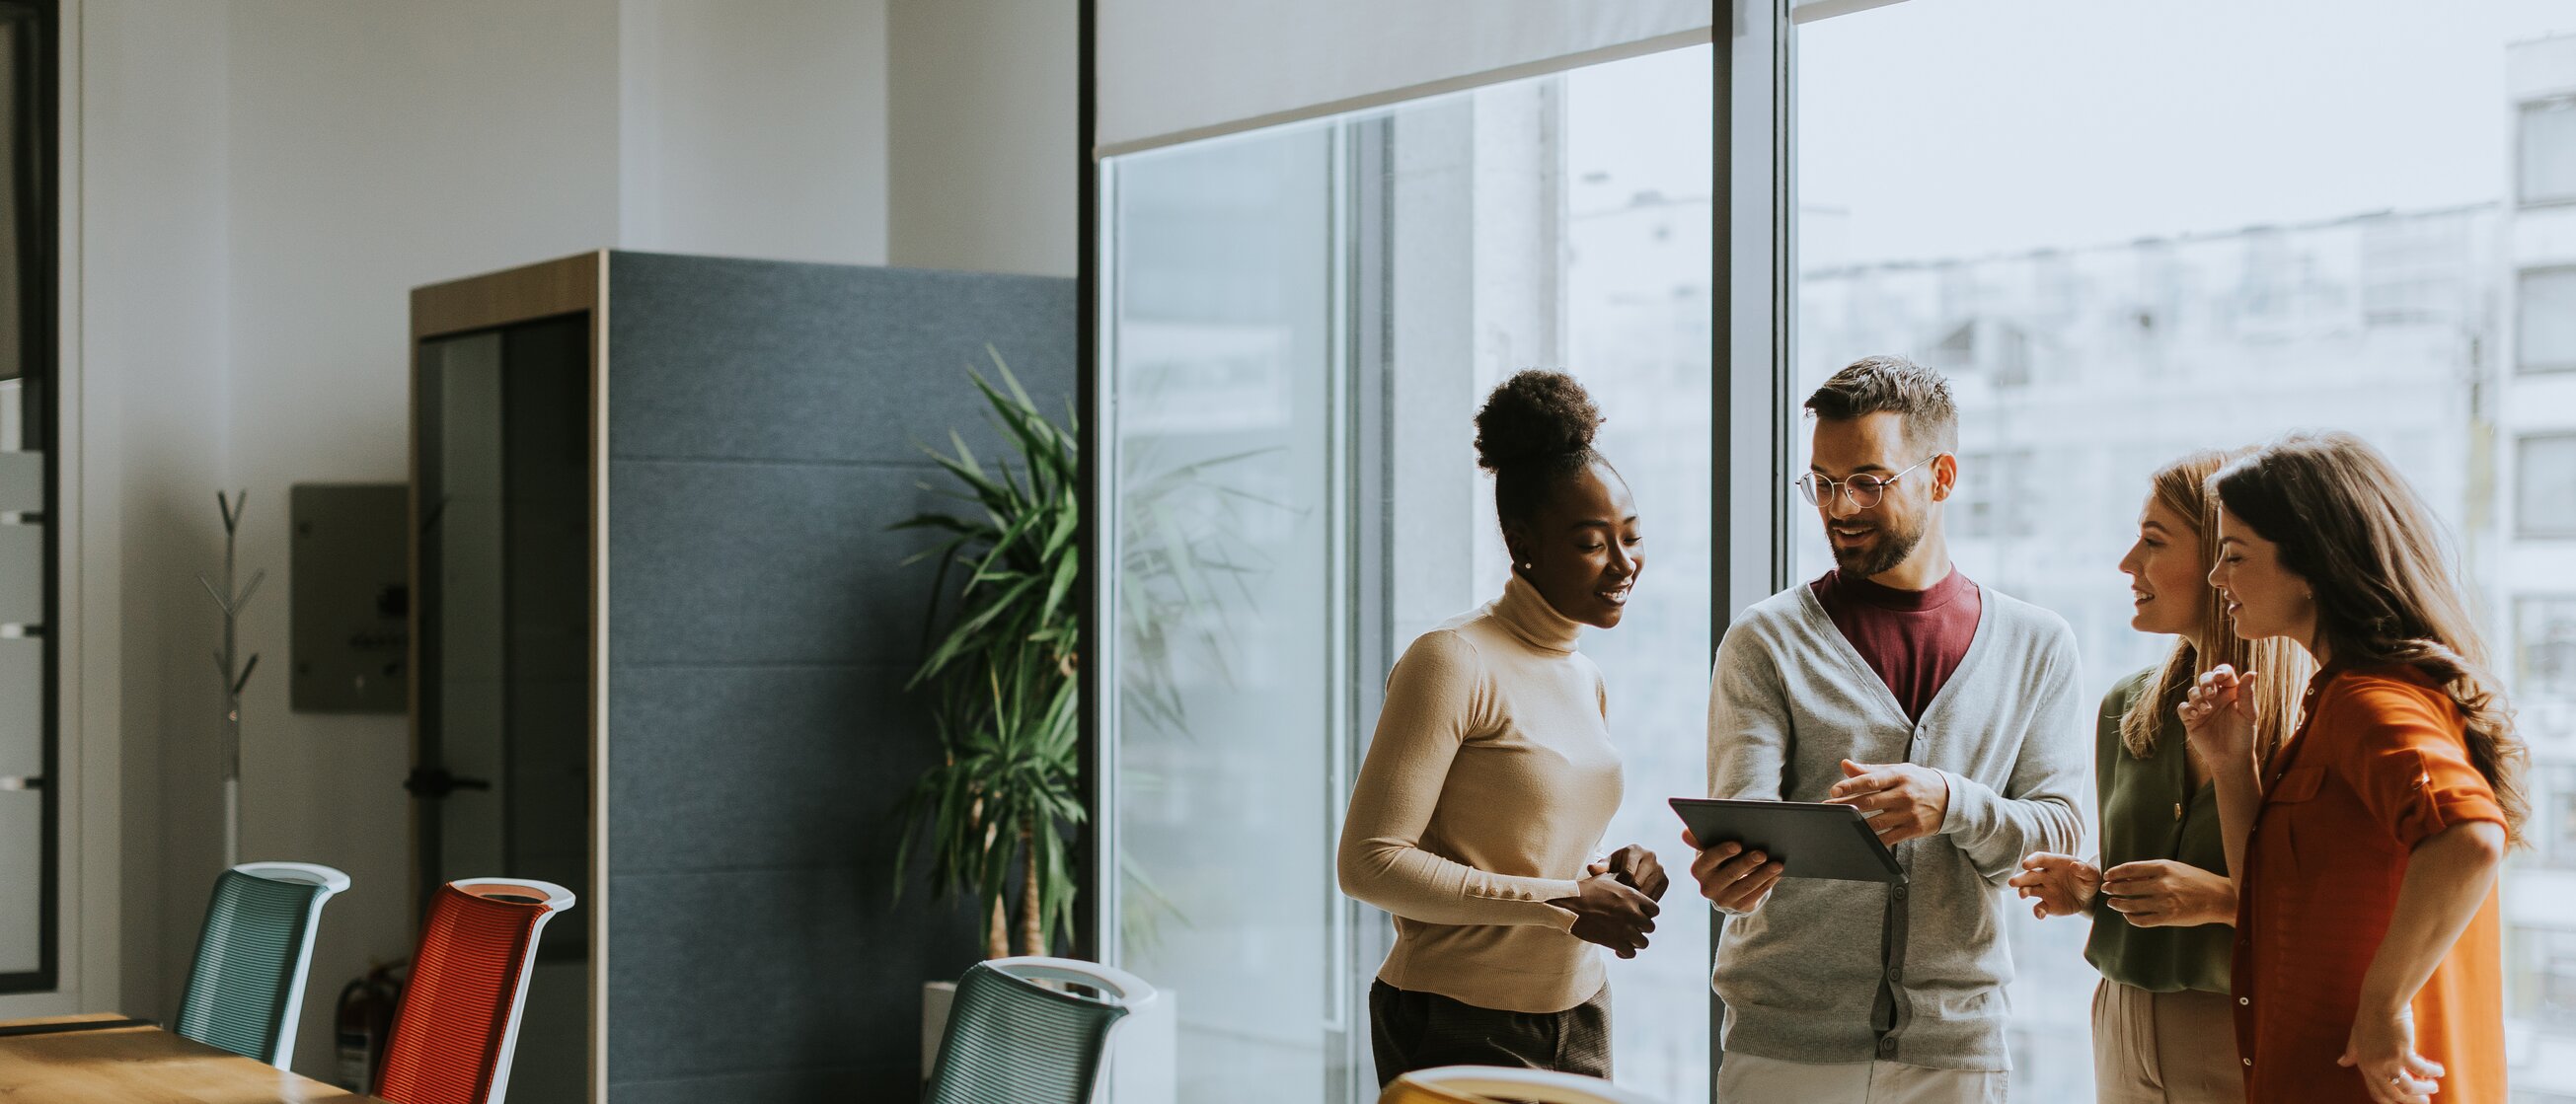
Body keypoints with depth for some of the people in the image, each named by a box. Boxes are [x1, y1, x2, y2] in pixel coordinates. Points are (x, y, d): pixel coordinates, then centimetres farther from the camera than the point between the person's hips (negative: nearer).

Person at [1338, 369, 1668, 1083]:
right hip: (1464, 1031, -7)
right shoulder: (1454, 662, -12)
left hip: (1578, 1023, 7)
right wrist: (1565, 903, -18)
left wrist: (1611, 875, 0)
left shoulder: (1585, 681, 13)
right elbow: (1368, 862, -17)